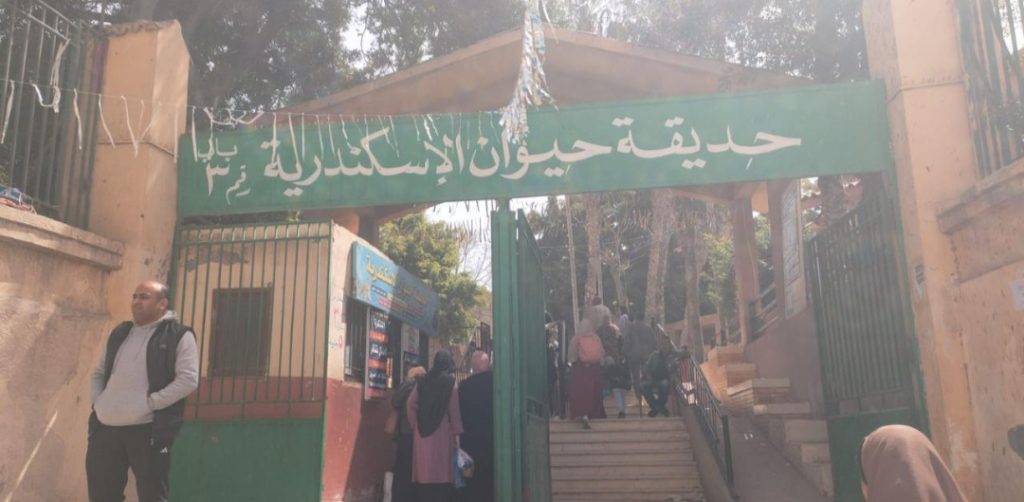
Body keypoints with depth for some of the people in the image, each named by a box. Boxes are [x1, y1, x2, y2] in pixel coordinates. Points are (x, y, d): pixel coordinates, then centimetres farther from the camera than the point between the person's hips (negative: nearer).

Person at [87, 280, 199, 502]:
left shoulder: (179, 335, -4)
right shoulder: (120, 332, 16)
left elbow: (188, 380, -13)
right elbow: (99, 372, 25)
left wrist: (149, 403, -17)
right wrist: (97, 400, 7)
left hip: (148, 429, -6)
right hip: (105, 427, 6)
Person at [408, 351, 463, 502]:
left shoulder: (422, 382, 9)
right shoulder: (451, 382, -3)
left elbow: (410, 405, 5)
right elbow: (454, 410, -7)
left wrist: (415, 426, 12)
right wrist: (456, 433, -2)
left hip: (422, 433, 4)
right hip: (442, 433, -4)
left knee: (423, 472, 7)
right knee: (442, 472, 0)